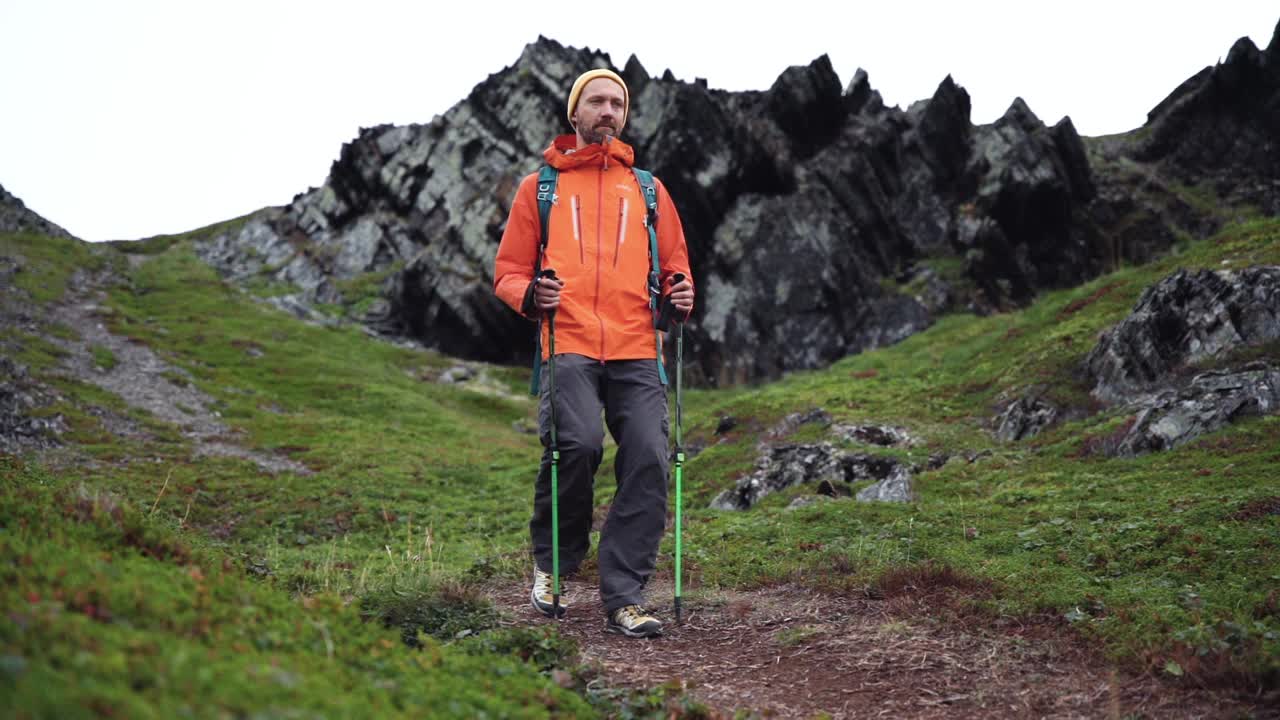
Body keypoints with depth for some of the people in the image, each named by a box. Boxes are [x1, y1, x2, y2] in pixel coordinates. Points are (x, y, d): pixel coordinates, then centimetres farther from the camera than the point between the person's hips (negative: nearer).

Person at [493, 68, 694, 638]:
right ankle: (551, 561, 2)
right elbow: (508, 271, 14)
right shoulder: (540, 186, 17)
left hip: (636, 350, 3)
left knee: (649, 460, -12)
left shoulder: (647, 188, 23)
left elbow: (674, 264, 25)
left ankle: (623, 597, -5)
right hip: (569, 345, -3)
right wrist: (530, 295, -9)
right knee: (577, 443, -24)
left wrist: (681, 292, 1)